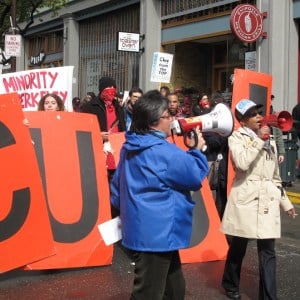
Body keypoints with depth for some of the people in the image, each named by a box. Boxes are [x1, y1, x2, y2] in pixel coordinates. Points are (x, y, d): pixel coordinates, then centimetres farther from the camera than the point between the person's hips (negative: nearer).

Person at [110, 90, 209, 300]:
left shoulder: (130, 147, 8)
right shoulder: (165, 152, -21)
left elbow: (117, 184, 16)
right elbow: (196, 177, -11)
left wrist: (123, 210, 28)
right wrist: (197, 150, 4)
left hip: (144, 231, 10)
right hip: (157, 234, -10)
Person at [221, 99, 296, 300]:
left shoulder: (270, 142, 17)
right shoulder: (237, 138, 0)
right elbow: (242, 163, -21)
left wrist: (285, 202, 19)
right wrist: (259, 140, -15)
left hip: (268, 201, 4)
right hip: (245, 199, -4)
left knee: (268, 251, 1)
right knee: (239, 246, 8)